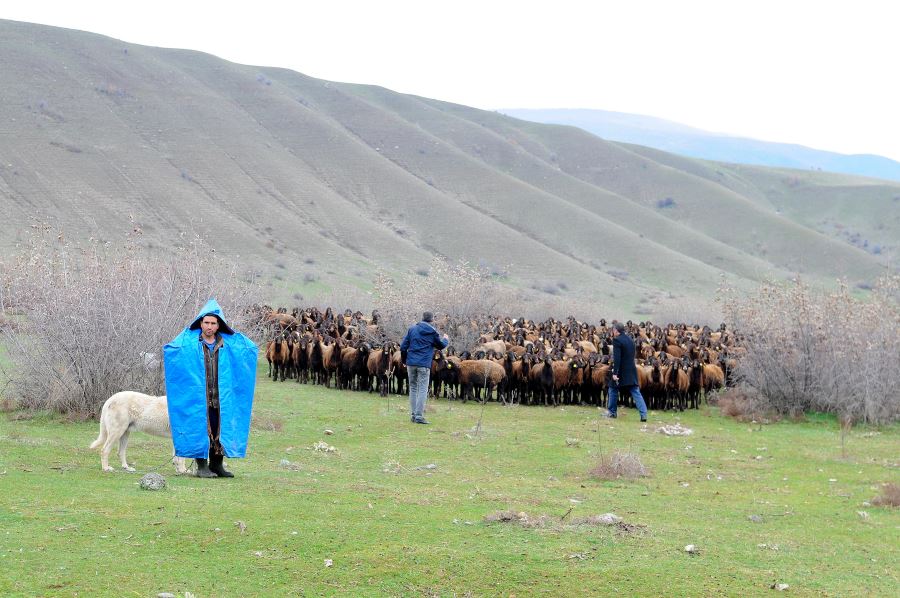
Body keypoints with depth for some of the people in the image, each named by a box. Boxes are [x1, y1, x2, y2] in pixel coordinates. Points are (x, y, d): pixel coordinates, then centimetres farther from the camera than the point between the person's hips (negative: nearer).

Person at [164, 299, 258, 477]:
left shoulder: (229, 343, 8)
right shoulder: (190, 341, 3)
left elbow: (252, 348, 14)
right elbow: (169, 349, -4)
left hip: (221, 399, 3)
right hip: (198, 397, -3)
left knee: (220, 429, 5)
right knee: (200, 430, -3)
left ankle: (217, 464, 16)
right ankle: (202, 466, 3)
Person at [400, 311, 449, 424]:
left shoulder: (412, 329, 7)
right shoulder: (433, 332, -1)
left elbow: (403, 347, 5)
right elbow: (441, 346, 13)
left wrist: (404, 360, 18)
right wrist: (446, 339, 34)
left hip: (411, 363, 4)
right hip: (424, 364, -4)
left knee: (413, 388, 13)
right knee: (423, 390, -2)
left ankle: (413, 415, 11)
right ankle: (419, 416, -10)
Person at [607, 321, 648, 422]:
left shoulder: (617, 340, -12)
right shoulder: (630, 339, 13)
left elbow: (617, 358, -19)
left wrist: (615, 373, -20)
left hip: (621, 371, -6)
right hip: (632, 371, 6)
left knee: (613, 390, 13)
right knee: (636, 393, 2)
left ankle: (612, 412, 21)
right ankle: (643, 414, -9)